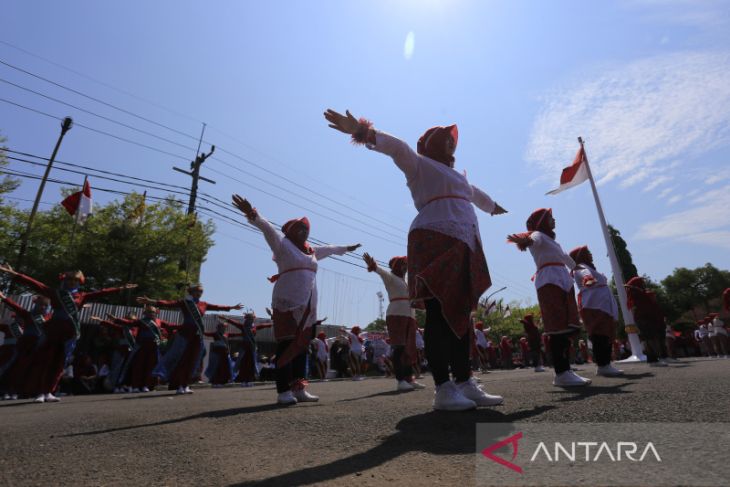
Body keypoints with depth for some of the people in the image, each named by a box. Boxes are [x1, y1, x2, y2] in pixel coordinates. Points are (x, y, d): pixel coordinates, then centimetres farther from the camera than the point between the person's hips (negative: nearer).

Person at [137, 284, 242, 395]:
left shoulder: (203, 304, 10)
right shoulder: (184, 302, -4)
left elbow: (217, 307, 21)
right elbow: (169, 303, -17)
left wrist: (232, 307, 28)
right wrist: (152, 302, -32)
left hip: (198, 335, 5)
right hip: (185, 333, -5)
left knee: (193, 361, 6)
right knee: (181, 360, -2)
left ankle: (186, 385, 15)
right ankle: (179, 386, 5)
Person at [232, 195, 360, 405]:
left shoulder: (311, 250, 22)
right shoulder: (282, 243, 3)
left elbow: (329, 249, 38)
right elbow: (268, 228, -14)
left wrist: (346, 248, 52)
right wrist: (253, 215, -32)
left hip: (307, 305, 7)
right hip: (287, 303, -7)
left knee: (301, 345, 6)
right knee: (286, 345, -7)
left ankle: (298, 389, 11)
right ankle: (284, 391, -3)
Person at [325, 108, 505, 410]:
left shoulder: (454, 175, 34)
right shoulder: (420, 164, 11)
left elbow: (474, 193, 52)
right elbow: (396, 147, -7)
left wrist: (493, 207, 70)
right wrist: (363, 131, -22)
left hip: (463, 249, 9)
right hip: (436, 243, -8)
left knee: (461, 315, 4)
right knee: (439, 316, -12)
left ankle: (464, 383, 9)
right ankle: (444, 389, -10)